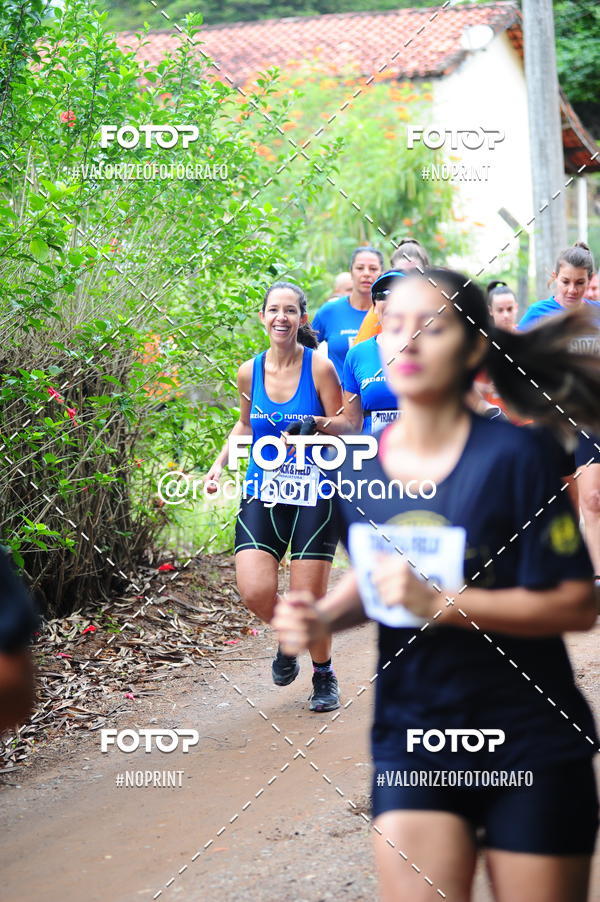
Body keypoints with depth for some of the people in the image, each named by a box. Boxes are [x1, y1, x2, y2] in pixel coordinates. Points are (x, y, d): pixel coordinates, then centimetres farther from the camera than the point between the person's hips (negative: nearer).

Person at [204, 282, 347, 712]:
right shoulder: (249, 372, 4)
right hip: (262, 494, 3)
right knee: (256, 593, -13)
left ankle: (324, 676, 25)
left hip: (313, 497, -3)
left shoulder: (320, 368, -7)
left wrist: (317, 425, -22)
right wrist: (221, 463, 9)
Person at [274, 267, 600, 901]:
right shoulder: (356, 466, 0)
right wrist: (325, 616, -3)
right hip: (411, 737, 3)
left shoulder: (512, 456, -14)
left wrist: (439, 602, -23)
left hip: (530, 749, -3)